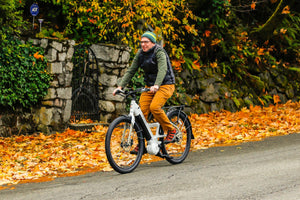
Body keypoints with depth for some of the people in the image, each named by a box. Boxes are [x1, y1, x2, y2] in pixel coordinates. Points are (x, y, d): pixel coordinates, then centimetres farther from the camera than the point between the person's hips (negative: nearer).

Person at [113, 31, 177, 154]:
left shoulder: (159, 52, -16)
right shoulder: (140, 54, 3)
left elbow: (162, 69, -32)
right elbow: (131, 70, 3)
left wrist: (156, 85, -48)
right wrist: (120, 86, -9)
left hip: (165, 85, -6)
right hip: (149, 86, 6)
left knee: (154, 107, -29)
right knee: (142, 111, -10)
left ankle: (171, 130, -7)